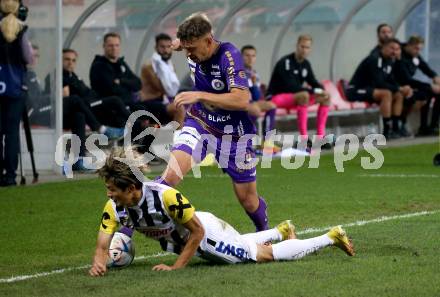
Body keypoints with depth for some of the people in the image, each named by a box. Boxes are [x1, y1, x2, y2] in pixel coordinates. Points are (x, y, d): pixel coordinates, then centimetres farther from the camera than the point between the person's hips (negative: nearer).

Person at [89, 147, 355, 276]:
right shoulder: (114, 208, -22)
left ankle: (332, 237, 22)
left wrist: (175, 267, -31)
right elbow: (103, 245, -20)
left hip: (206, 233, -7)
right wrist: (99, 262, -43)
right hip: (185, 242, 7)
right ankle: (282, 231, 57)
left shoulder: (165, 196, -40)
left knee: (267, 254, 5)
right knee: (241, 246, 32)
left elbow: (197, 232, -29)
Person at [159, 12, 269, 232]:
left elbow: (242, 100, -38)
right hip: (199, 123, 3)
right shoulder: (194, 49, -9)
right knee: (171, 176, -21)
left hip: (233, 133, -3)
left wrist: (199, 95, -38)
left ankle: (264, 232, 41)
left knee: (247, 198, 8)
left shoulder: (229, 56, -26)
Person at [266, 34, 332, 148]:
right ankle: (304, 138, -39)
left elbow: (313, 82, 12)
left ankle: (320, 137, -8)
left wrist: (321, 90, -12)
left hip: (294, 96, 9)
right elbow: (291, 86, -26)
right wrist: (314, 91, -28)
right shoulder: (285, 62, -17)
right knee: (304, 95, -37)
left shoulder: (306, 64, 9)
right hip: (276, 97, -9)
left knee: (326, 97, -2)